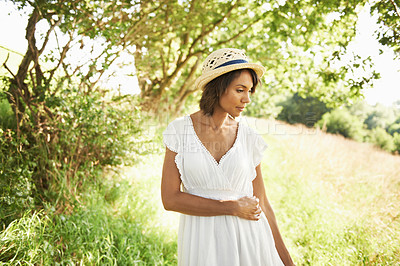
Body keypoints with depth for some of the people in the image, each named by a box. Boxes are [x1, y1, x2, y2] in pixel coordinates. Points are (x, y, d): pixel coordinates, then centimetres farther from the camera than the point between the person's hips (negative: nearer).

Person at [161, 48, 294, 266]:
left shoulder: (249, 137, -3)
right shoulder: (179, 130, -8)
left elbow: (261, 204, 3)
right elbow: (170, 199, -12)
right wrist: (233, 208, -13)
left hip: (248, 238, 2)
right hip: (201, 241, -1)